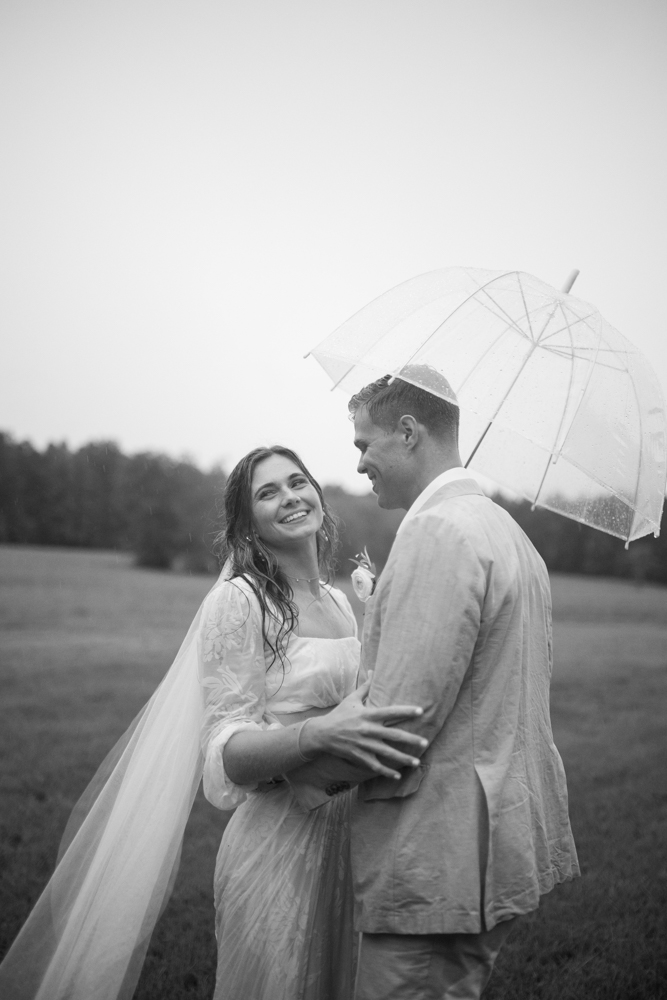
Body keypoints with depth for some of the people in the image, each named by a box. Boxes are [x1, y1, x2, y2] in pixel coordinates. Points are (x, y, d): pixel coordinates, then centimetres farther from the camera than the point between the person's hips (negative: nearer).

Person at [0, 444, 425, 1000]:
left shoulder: (339, 601, 8)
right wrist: (318, 734, -33)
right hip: (277, 845, -6)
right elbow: (225, 753, -18)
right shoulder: (238, 602, -12)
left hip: (351, 836, 7)